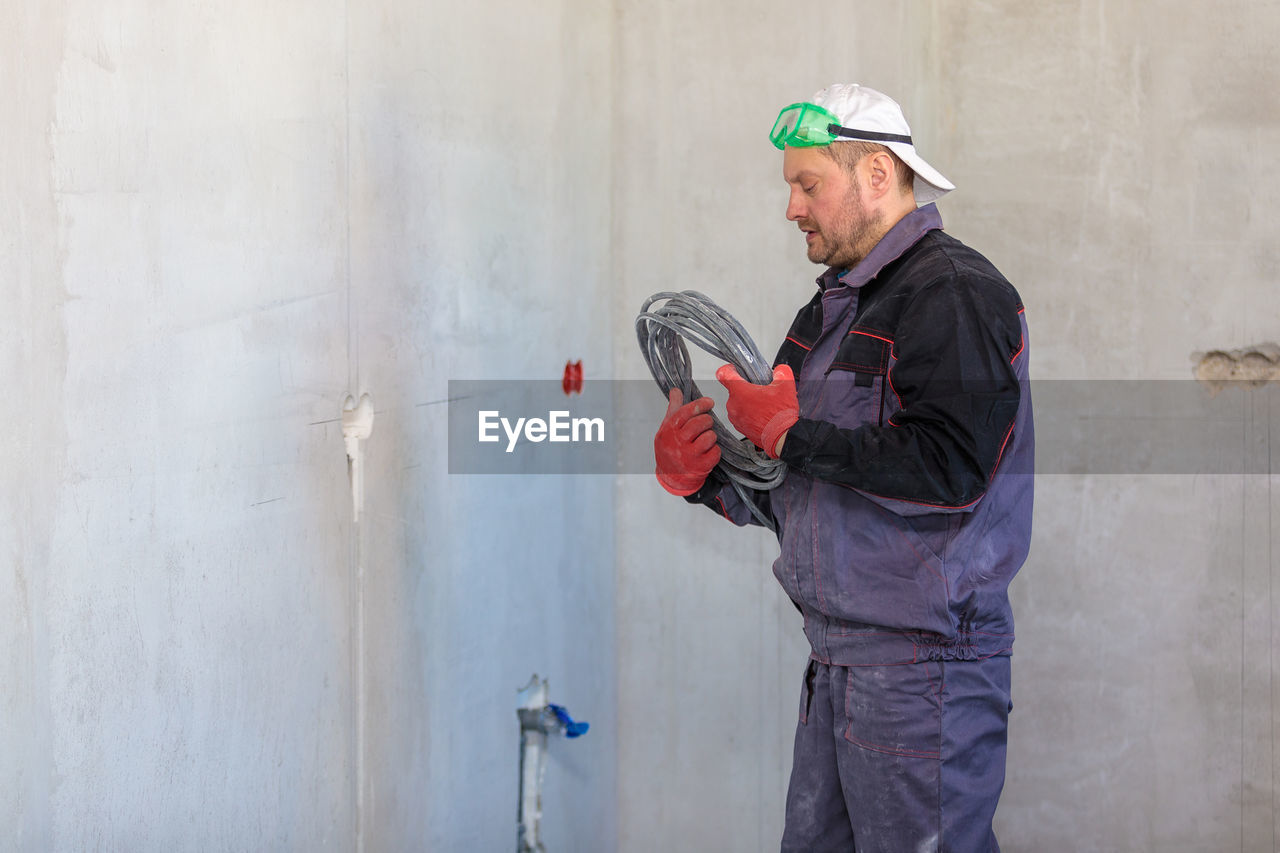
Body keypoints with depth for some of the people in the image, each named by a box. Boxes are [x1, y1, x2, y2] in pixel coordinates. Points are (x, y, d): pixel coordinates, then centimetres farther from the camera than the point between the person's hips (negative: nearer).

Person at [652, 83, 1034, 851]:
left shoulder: (955, 294, -11)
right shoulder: (833, 309, 18)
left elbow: (948, 469, -25)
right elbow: (790, 497, 21)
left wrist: (791, 435, -18)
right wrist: (699, 475, 1)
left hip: (924, 664, -9)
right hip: (837, 662, 9)